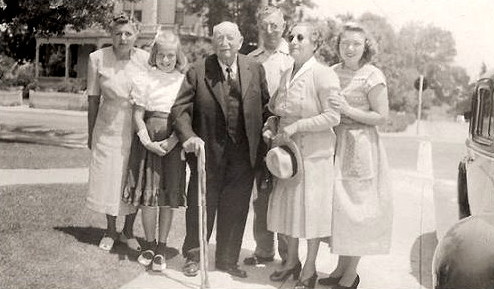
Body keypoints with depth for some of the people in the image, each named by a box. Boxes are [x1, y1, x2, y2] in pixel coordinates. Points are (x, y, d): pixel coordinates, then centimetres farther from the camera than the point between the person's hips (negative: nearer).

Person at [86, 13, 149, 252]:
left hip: (138, 129, 0)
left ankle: (128, 231, 26)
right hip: (109, 129, 0)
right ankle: (110, 230, 28)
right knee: (109, 179, 8)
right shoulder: (97, 58, -7)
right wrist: (90, 134, 4)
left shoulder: (145, 59, -7)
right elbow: (93, 99, 0)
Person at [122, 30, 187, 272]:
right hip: (147, 139, 0)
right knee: (148, 192, 4)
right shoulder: (144, 79, 2)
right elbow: (138, 116, 1)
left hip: (174, 141, 0)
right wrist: (148, 141, -11)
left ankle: (161, 248, 16)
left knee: (169, 196, 4)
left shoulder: (185, 82, 2)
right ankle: (149, 244, 21)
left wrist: (171, 141, -13)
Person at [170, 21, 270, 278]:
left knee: (235, 209, 11)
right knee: (201, 206, 8)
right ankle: (192, 256, 28)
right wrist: (188, 136, -21)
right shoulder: (197, 72, -4)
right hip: (207, 150, -2)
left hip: (243, 153, 2)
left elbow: (266, 105, 10)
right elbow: (180, 108, -6)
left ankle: (228, 260, 28)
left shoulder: (255, 70, 3)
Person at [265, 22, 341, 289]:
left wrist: (297, 126, -20)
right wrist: (271, 128, 2)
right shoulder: (286, 75, 9)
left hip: (314, 152, -6)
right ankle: (292, 261, 30)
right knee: (289, 206, 13)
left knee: (312, 209, 2)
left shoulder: (324, 75, -12)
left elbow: (333, 116, -17)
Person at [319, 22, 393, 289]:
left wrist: (349, 110, -18)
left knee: (354, 207, 1)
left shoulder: (372, 76, -9)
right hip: (335, 144, 6)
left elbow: (381, 117, -10)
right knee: (337, 205, 10)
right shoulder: (332, 72, 8)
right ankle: (341, 266, 24)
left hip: (360, 146, -6)